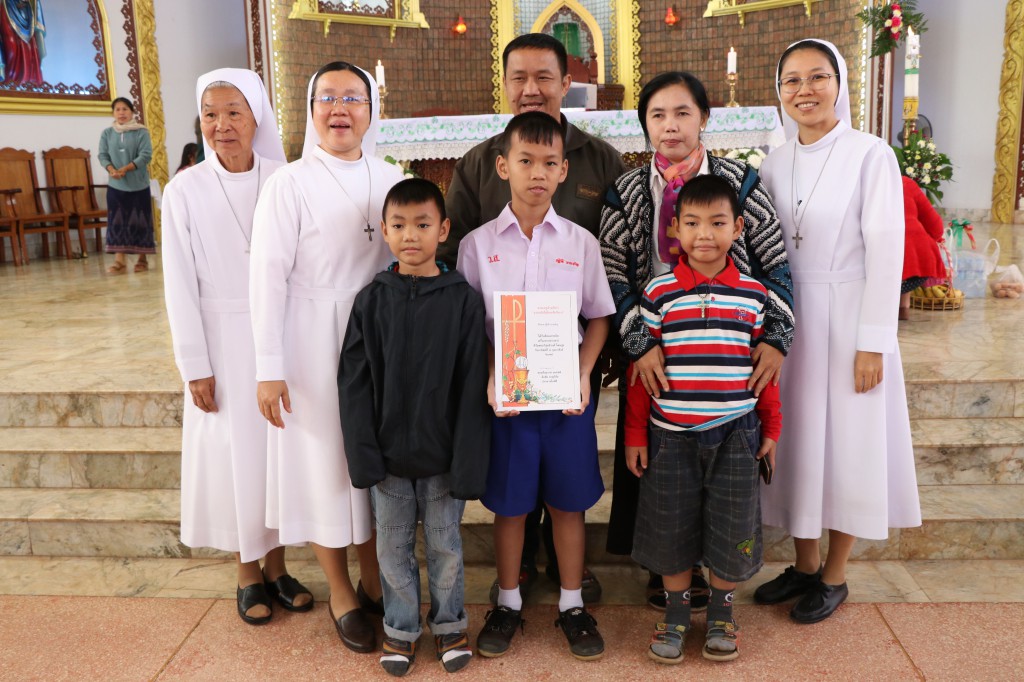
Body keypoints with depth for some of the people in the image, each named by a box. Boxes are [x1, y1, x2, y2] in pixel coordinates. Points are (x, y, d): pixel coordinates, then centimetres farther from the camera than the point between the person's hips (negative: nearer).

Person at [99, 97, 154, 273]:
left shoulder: (141, 132, -2)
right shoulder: (107, 133, 8)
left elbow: (145, 155, -11)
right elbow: (103, 155, 3)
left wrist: (125, 169, -20)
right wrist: (112, 170, -17)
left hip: (139, 185, -2)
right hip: (115, 186, 2)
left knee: (140, 221, 3)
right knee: (116, 221, -3)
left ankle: (142, 259, 14)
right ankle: (119, 260, -3)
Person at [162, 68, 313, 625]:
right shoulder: (186, 191, -5)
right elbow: (180, 285, -4)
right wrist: (195, 366, -7)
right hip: (223, 339, -1)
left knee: (279, 446, 10)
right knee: (233, 452, 7)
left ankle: (276, 564, 27)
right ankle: (248, 574, 25)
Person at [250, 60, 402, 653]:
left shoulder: (391, 180, 4)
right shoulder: (290, 184, -8)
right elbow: (269, 276, -9)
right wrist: (269, 368, -12)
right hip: (314, 343, -3)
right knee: (325, 464, 7)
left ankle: (374, 582, 32)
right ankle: (341, 595, 25)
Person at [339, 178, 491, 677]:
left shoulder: (463, 299, -8)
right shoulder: (371, 301, -2)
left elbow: (472, 389, -9)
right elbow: (353, 384, -2)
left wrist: (468, 462, -11)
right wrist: (363, 454, -8)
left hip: (442, 455, -1)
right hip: (388, 455, 2)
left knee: (445, 545, 14)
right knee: (393, 547, 15)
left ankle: (449, 623, 35)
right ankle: (400, 628, 34)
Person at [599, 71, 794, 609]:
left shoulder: (740, 182, 0)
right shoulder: (625, 193, 0)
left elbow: (776, 265, -1)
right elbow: (613, 277, -6)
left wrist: (775, 339, -13)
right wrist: (640, 344, -18)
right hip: (654, 354, 0)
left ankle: (698, 561, 30)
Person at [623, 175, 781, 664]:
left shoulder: (754, 294, 1)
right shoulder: (659, 293, -3)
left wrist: (771, 428, 10)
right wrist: (635, 435, 1)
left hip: (735, 433, 1)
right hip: (671, 435, -1)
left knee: (732, 531, 9)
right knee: (671, 529, 9)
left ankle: (721, 613, 33)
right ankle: (676, 614, 30)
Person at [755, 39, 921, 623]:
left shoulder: (870, 155, -8)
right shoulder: (775, 163, 6)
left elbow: (886, 250, -11)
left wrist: (873, 341, -14)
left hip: (847, 319, -4)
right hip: (789, 322, 5)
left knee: (847, 444, 5)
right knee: (798, 440, 11)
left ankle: (834, 576, 21)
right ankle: (804, 566, 27)